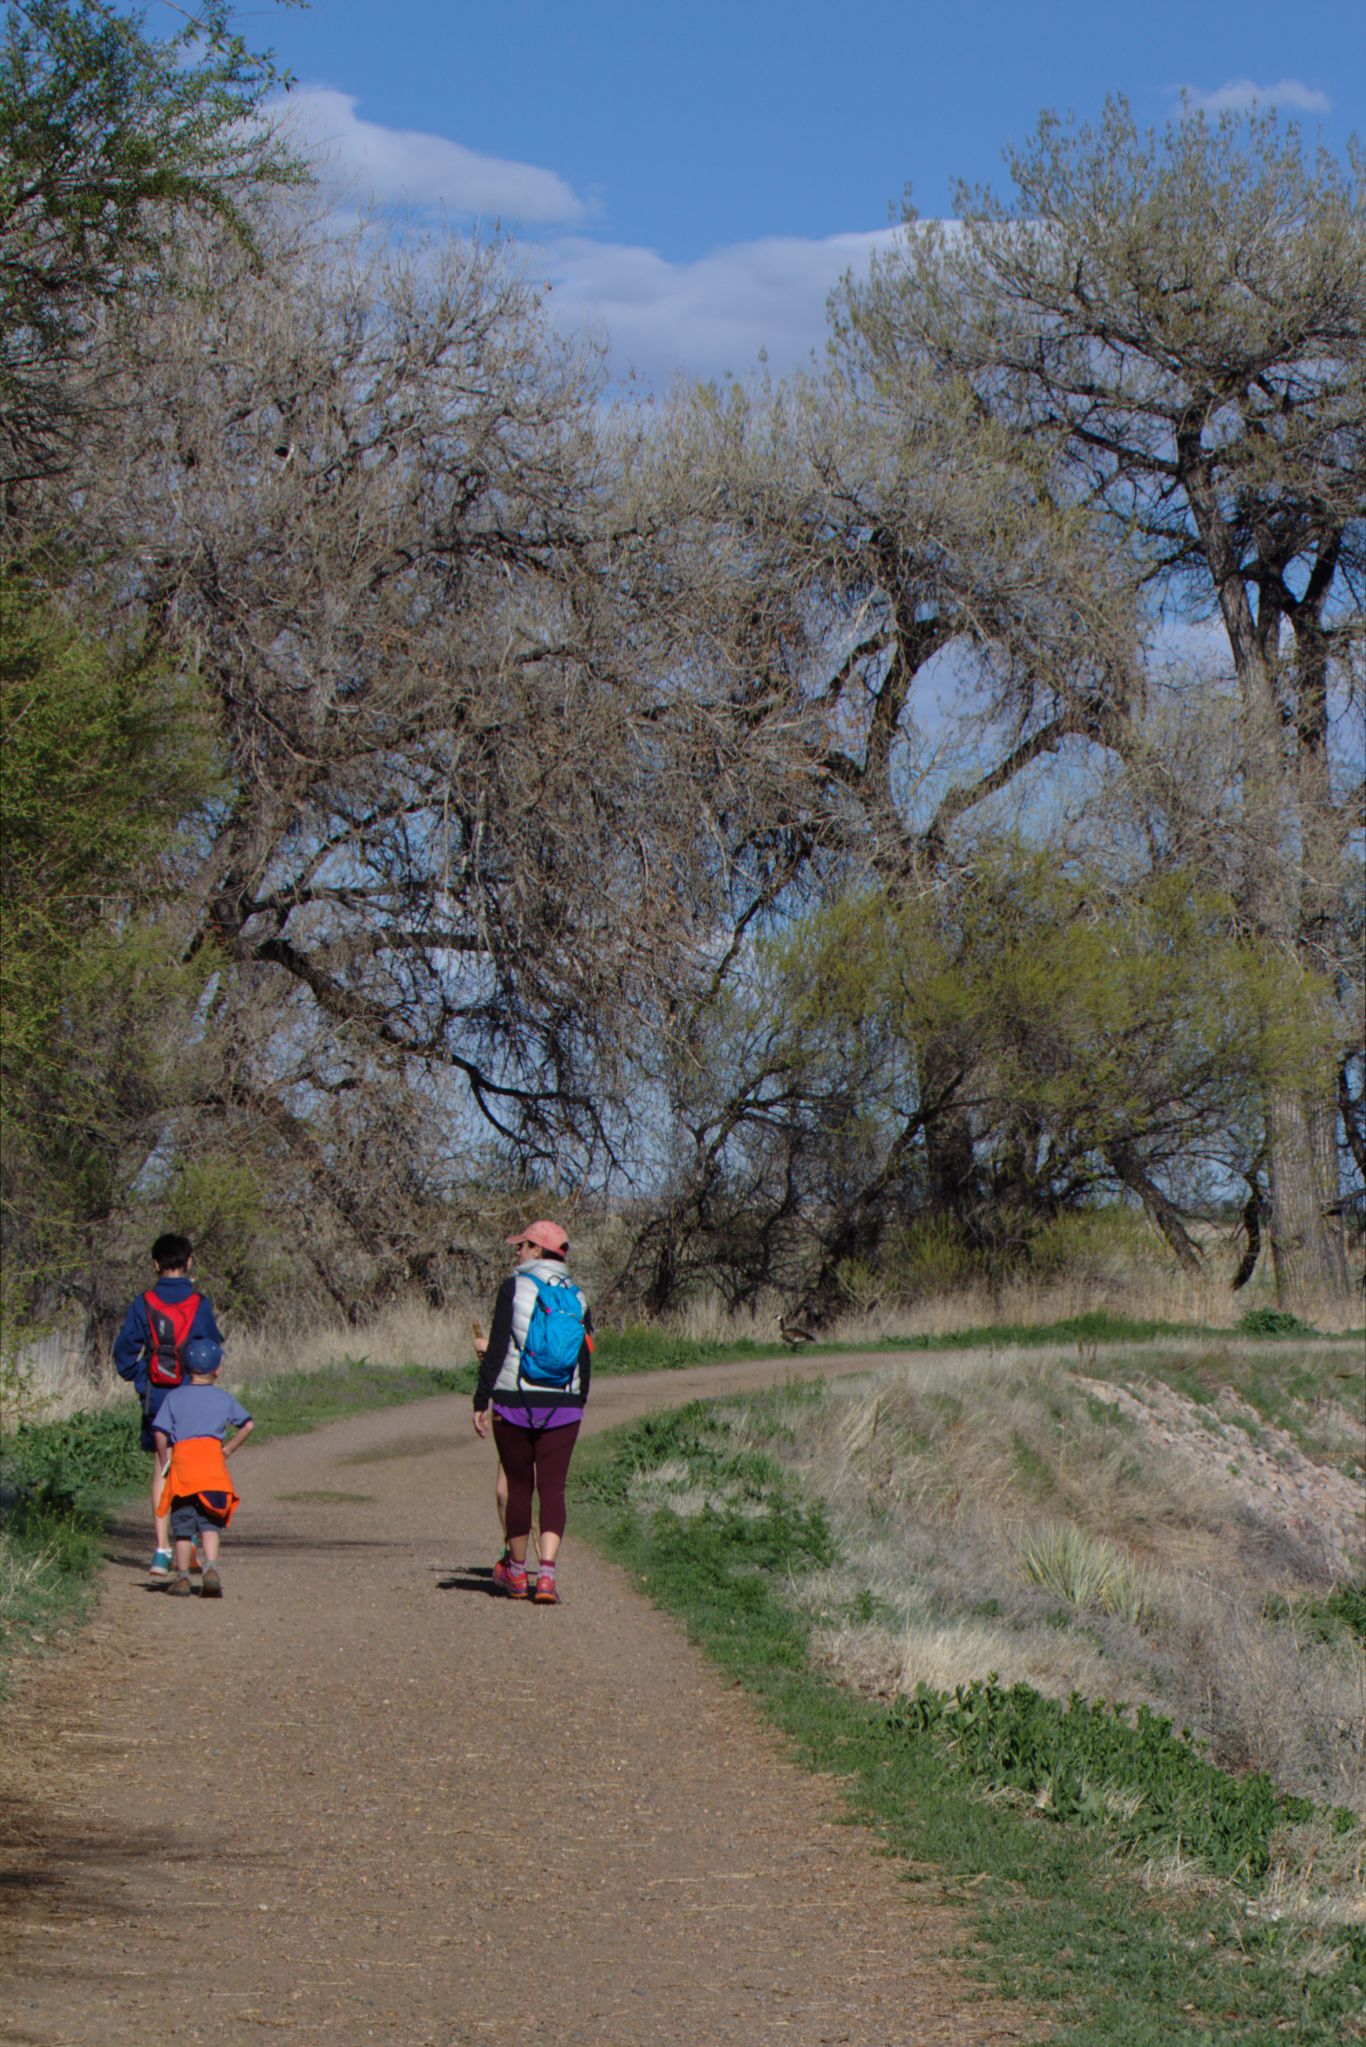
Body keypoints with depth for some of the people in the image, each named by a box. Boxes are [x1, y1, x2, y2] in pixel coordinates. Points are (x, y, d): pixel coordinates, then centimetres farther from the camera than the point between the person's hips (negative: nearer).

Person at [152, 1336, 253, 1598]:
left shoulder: (174, 1397, 9)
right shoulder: (224, 1399, 12)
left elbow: (160, 1433, 1)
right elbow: (247, 1425, 7)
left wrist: (165, 1462, 12)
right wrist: (228, 1449, 13)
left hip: (182, 1459, 0)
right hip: (213, 1459, 0)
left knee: (182, 1523, 6)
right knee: (209, 1524, 1)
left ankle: (182, 1578, 8)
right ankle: (211, 1568, -19)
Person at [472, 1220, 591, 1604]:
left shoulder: (515, 1288, -5)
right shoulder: (577, 1299, 7)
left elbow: (496, 1351, -9)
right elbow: (585, 1361, 9)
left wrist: (481, 1403, -6)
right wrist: (576, 1408, 20)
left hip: (514, 1403, -2)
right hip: (563, 1408, 2)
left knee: (518, 1487, 8)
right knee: (552, 1489, 0)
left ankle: (516, 1574, 20)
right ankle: (547, 1574, -14)